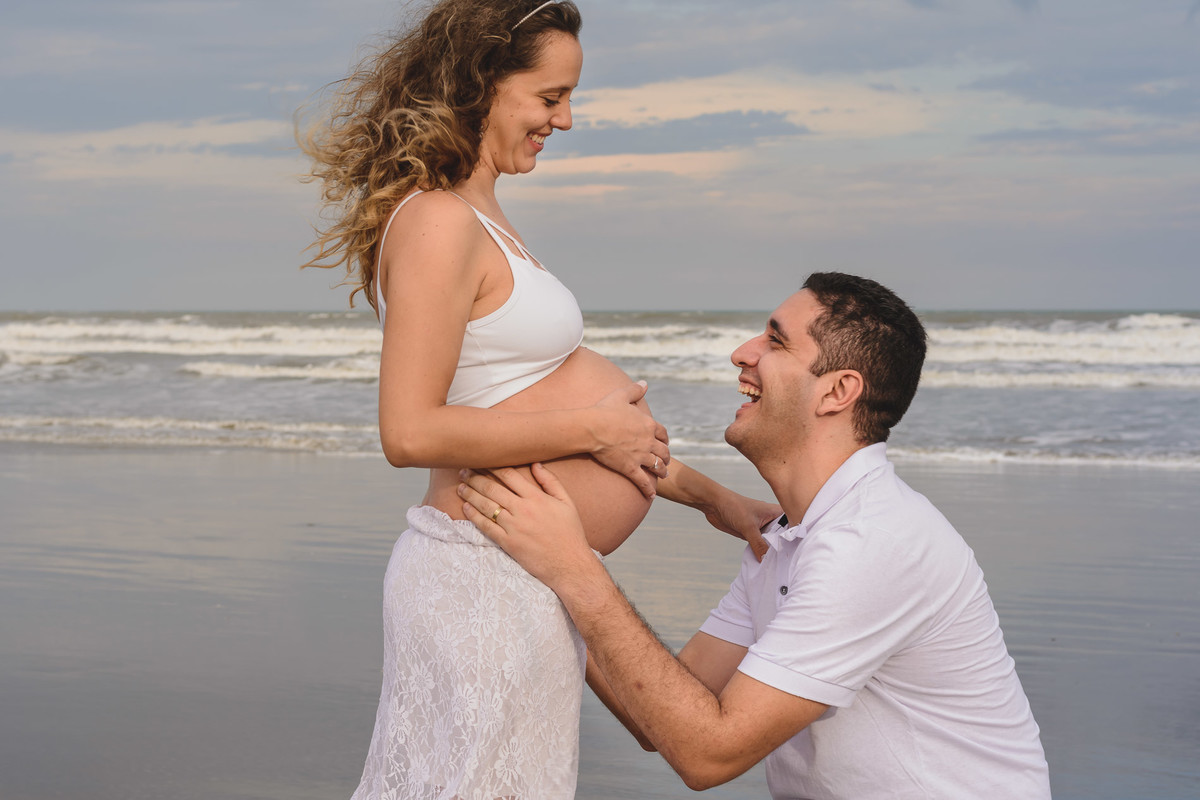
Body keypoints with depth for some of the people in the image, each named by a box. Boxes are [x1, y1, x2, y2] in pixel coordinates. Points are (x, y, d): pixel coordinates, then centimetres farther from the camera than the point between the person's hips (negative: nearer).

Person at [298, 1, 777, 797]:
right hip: (490, 579, -10)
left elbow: (520, 402, 20)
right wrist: (589, 427, -16)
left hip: (518, 575, 10)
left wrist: (711, 497, 20)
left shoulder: (479, 217, 15)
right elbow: (411, 431, -23)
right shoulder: (439, 223, -17)